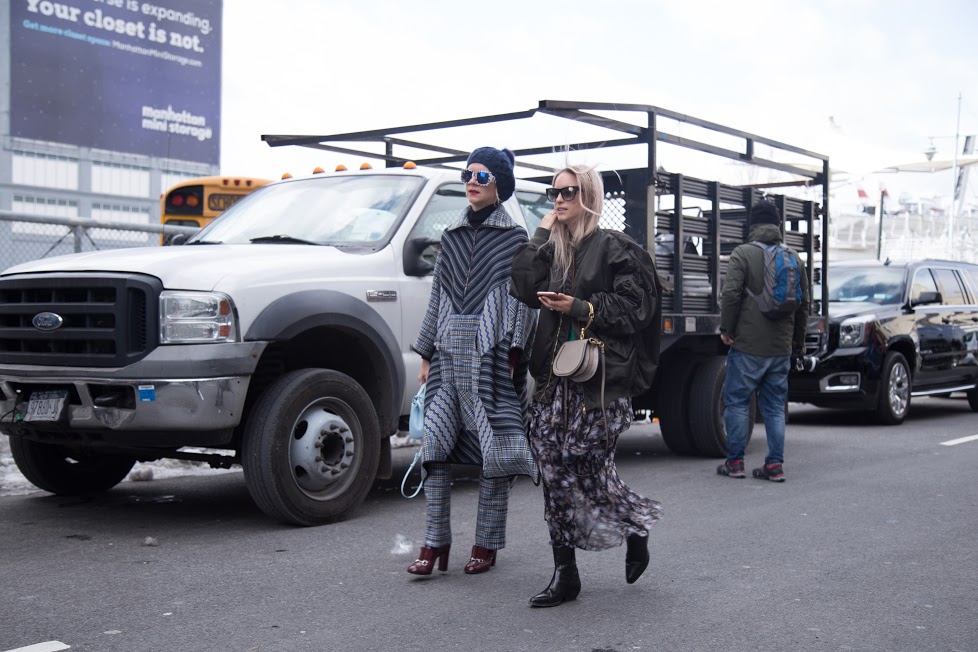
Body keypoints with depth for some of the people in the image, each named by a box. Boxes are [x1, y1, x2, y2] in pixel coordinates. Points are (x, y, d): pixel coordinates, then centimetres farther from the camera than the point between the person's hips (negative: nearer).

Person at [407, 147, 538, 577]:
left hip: (490, 354, -5)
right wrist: (427, 354, 15)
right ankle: (435, 544, 7)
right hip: (448, 353, 5)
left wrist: (514, 354, -10)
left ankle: (486, 545, 9)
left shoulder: (515, 238, 3)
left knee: (493, 450, -1)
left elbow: (522, 300, -2)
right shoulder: (452, 237, 17)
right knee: (435, 446, 0)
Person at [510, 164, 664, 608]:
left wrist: (579, 308, -15)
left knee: (589, 471, -5)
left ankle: (637, 529, 27)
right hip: (555, 378, 6)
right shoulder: (552, 249, 17)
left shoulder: (615, 249, -2)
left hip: (599, 381, -6)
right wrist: (543, 232, 3)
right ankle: (564, 574, 11)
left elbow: (635, 308, -9)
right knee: (555, 473, 3)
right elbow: (526, 289, 0)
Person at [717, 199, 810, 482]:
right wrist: (798, 339, 25)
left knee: (737, 401, 4)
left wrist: (726, 329, -1)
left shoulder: (743, 253, -5)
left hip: (748, 345, -5)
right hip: (781, 347, 5)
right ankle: (775, 464, 8)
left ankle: (735, 462, 6)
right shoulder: (794, 258, 10)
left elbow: (730, 294, -13)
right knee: (775, 405, 10)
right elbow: (803, 302, 15)